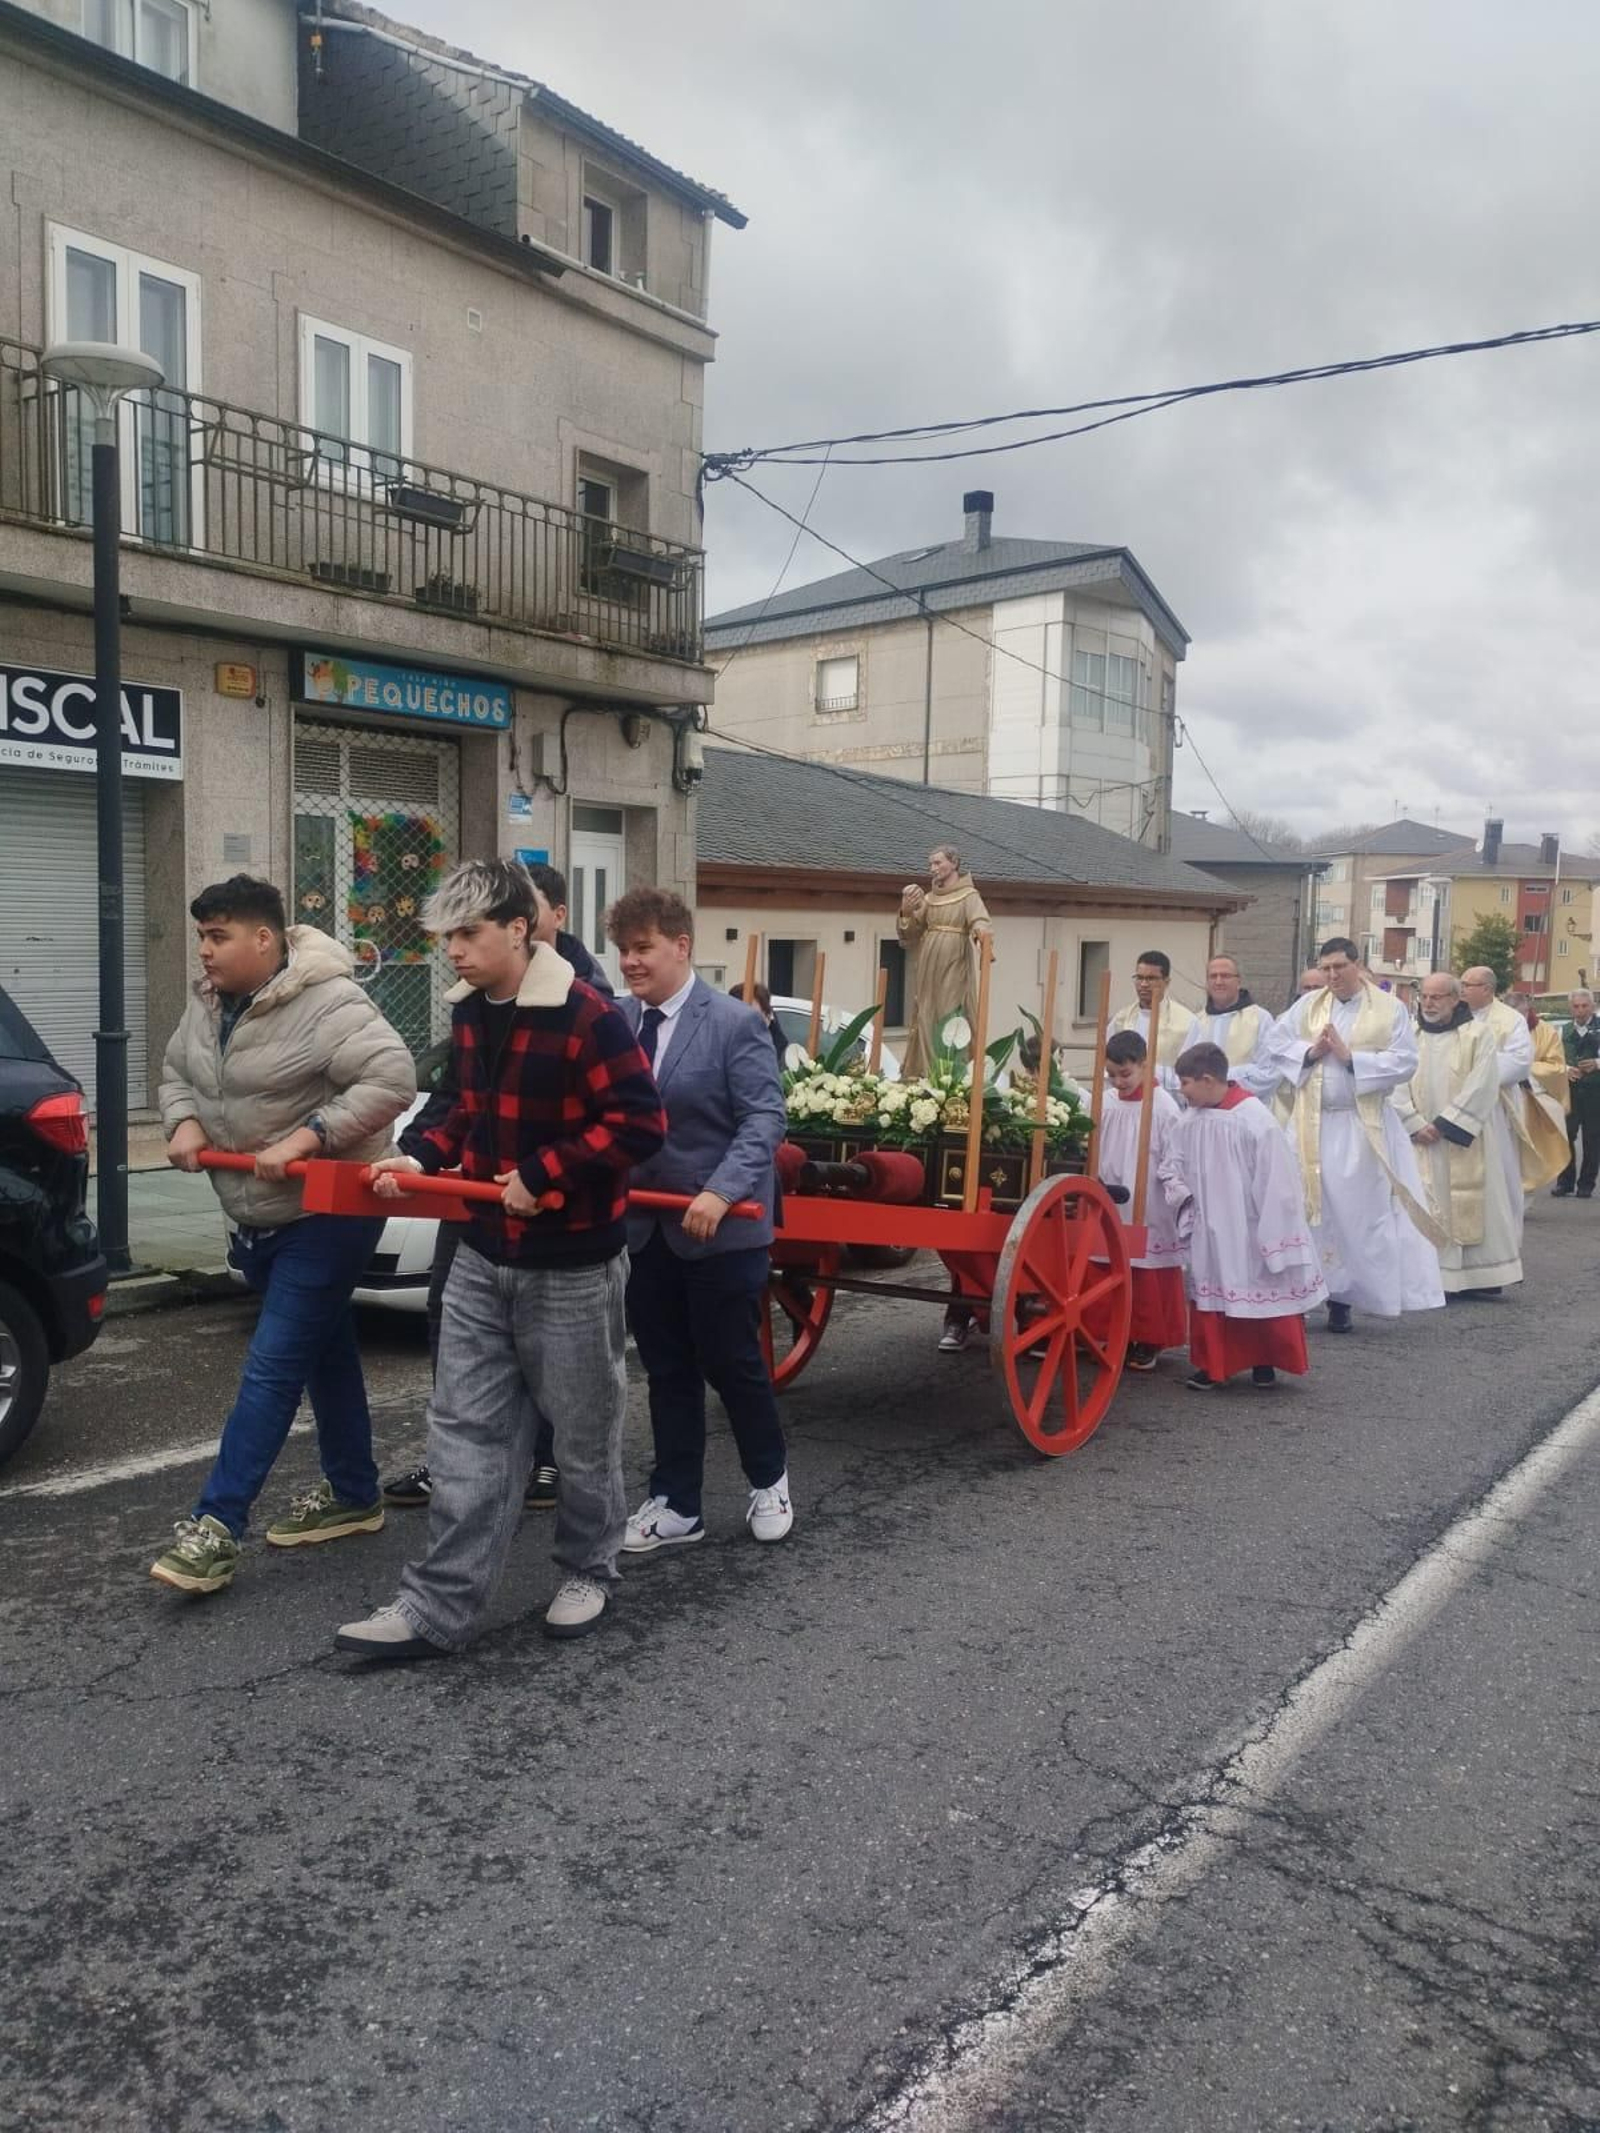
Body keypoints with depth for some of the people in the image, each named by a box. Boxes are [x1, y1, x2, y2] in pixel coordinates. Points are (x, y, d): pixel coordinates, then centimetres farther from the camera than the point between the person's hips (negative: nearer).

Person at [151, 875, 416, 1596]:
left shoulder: (327, 1003, -22)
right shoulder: (208, 1004, 4)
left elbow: (393, 1078, -30)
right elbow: (177, 1072, 17)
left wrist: (303, 1138, -32)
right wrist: (184, 1124, -5)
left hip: (327, 1213, -9)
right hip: (256, 1216, 9)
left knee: (271, 1367, -8)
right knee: (324, 1353, 18)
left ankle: (217, 1524, -4)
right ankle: (353, 1494, 30)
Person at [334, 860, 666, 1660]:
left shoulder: (587, 1017, -20)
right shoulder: (468, 1014, 5)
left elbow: (640, 1123, -21)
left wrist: (543, 1176, -22)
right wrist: (423, 1159, 3)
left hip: (572, 1269, -7)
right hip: (482, 1261, 7)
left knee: (582, 1433, 11)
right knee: (465, 1429, 6)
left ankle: (588, 1572, 32)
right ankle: (439, 1607, 12)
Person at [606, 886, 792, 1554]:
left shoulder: (734, 1023, -11)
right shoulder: (614, 1022, 3)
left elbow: (765, 1118, -15)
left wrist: (721, 1192, -27)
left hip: (721, 1228, -5)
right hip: (643, 1226, 5)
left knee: (732, 1363, 8)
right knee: (666, 1372, 13)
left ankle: (769, 1480, 32)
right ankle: (675, 1506, 25)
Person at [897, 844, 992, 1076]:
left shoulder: (968, 895, -4)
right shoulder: (928, 898, 13)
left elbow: (980, 921, -21)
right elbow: (910, 931, 9)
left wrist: (980, 931, -44)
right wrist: (906, 911, -11)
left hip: (953, 969, -5)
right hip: (928, 970, 6)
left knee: (950, 1023, -8)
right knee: (926, 1020, 6)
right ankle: (924, 1073, 12)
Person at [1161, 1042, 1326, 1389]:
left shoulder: (1254, 1119, -20)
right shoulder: (1190, 1121, -4)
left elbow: (1274, 1182, -16)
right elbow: (1171, 1166, 11)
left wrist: (1273, 1235, -13)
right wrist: (1183, 1198, -7)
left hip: (1250, 1230, -4)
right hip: (1210, 1231, 5)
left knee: (1262, 1291, 9)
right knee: (1212, 1294, 10)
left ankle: (1264, 1362, 28)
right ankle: (1213, 1365, 21)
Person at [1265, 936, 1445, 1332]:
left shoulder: (1390, 1009, 0)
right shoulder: (1307, 1005, 8)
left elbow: (1405, 1062, -8)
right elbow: (1276, 1045, 7)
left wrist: (1350, 1056, -14)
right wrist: (1310, 1052, -10)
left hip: (1362, 1128, -2)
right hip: (1311, 1124, 2)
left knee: (1357, 1212, 1)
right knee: (1307, 1208, 3)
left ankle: (1341, 1299, 10)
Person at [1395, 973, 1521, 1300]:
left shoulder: (1479, 1033, -2)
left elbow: (1482, 1086, -10)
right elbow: (1398, 1085, 1)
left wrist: (1445, 1124, -14)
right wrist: (1416, 1125, -11)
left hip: (1465, 1140, -3)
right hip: (1420, 1139, 3)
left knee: (1472, 1207, 1)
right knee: (1426, 1206, 2)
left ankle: (1479, 1276, 8)